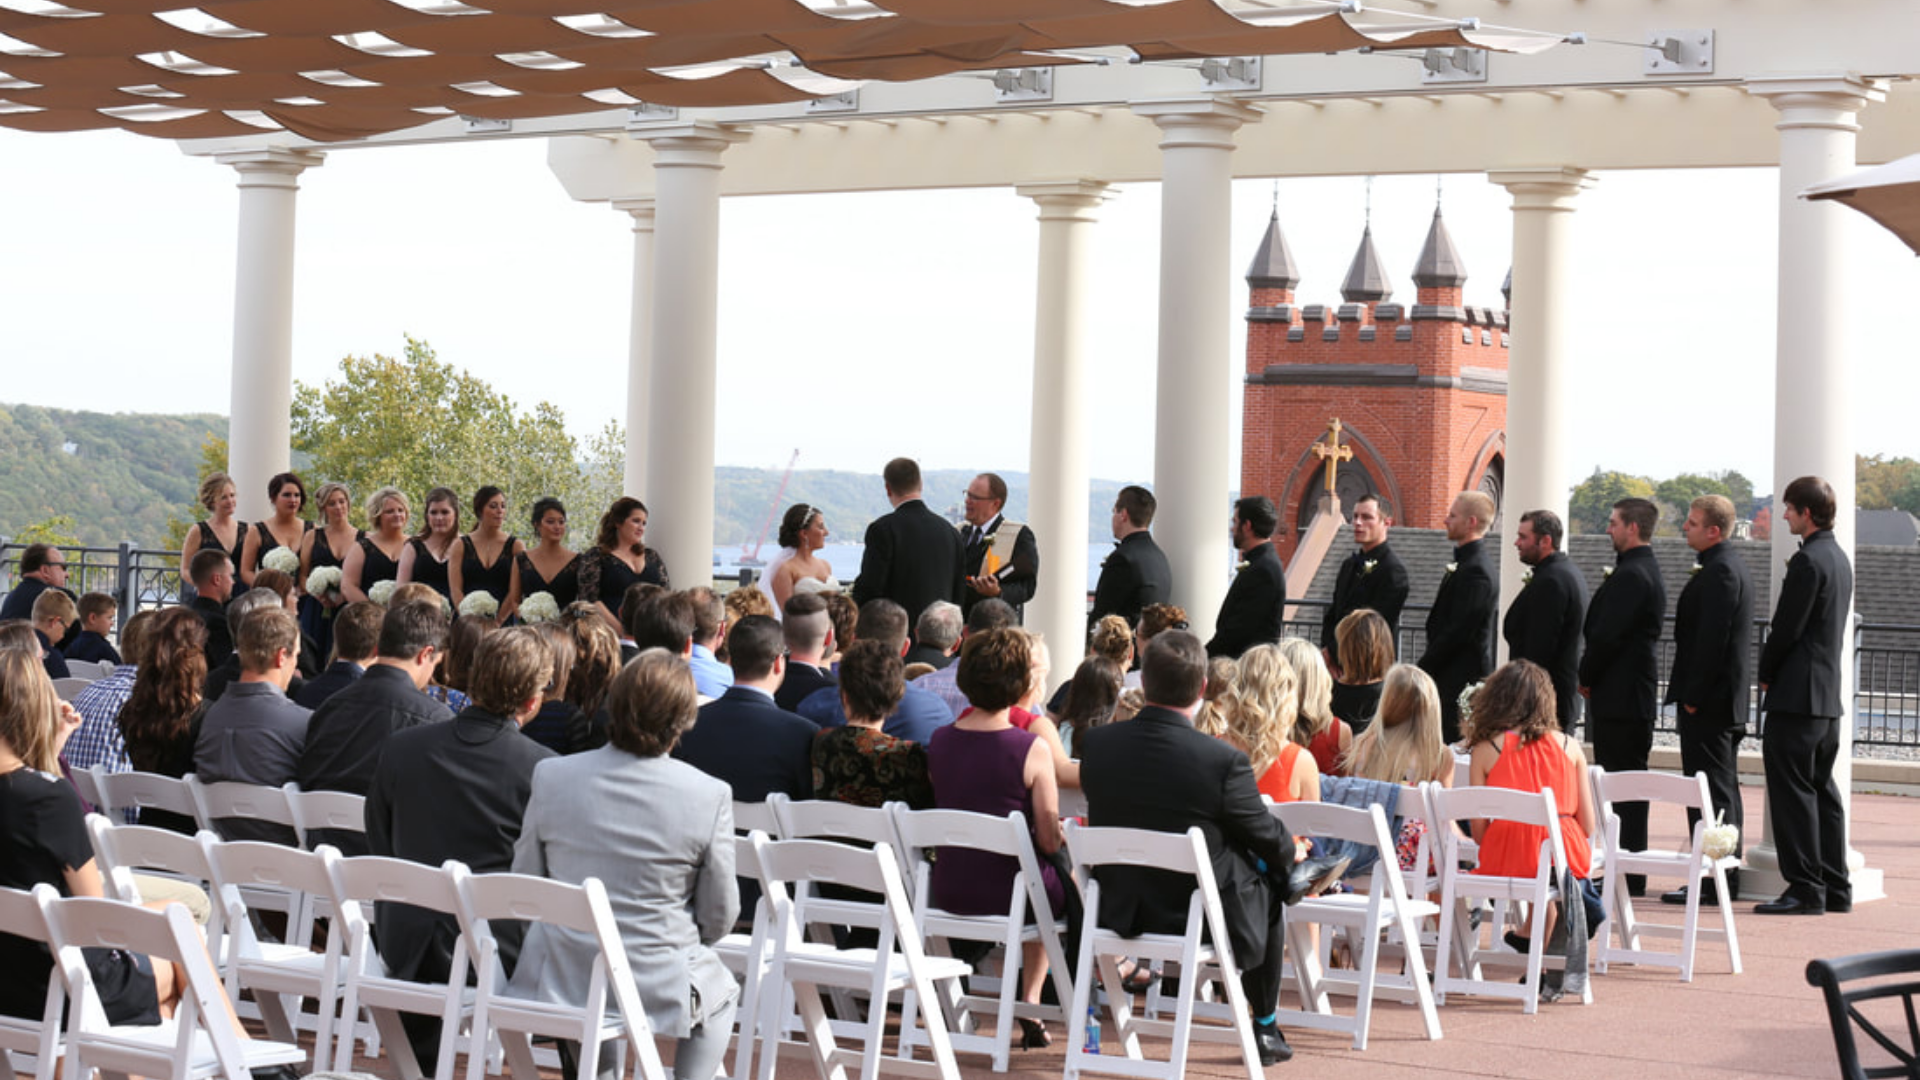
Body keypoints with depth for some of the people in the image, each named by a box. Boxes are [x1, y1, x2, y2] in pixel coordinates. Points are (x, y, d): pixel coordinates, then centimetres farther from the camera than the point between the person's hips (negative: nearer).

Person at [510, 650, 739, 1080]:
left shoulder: (551, 776, -9)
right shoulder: (709, 795, -15)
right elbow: (719, 918, -5)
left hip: (560, 981, 3)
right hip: (656, 987, -2)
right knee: (722, 989, 31)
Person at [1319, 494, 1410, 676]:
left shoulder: (1393, 569, -10)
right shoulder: (1350, 564, 17)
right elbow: (1332, 614, 17)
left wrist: (1332, 652, -9)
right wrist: (1326, 651, -2)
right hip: (1339, 667, 7)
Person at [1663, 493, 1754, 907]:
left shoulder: (1719, 572, -16)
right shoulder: (1727, 566, 16)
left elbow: (1711, 640, -21)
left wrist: (1693, 697, -18)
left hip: (1708, 701, -11)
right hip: (1725, 700, 11)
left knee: (1711, 792, -9)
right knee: (1724, 790, 14)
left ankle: (1712, 883, -8)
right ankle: (1726, 878, 20)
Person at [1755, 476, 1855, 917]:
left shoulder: (1808, 561, -15)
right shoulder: (1839, 559, 15)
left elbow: (1786, 628, -17)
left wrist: (1766, 675, -1)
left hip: (1796, 697, -10)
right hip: (1829, 695, 10)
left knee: (1793, 791, -6)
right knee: (1822, 790, 13)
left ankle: (1804, 888, -6)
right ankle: (1835, 888, 16)